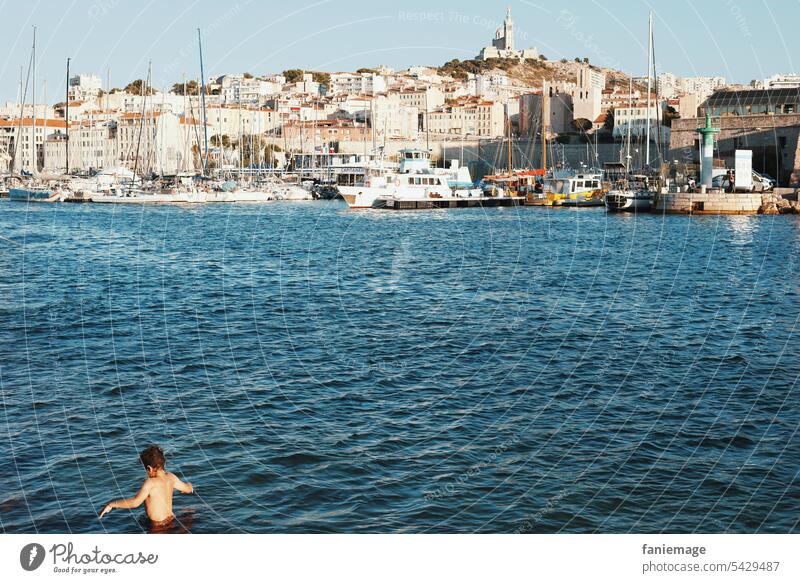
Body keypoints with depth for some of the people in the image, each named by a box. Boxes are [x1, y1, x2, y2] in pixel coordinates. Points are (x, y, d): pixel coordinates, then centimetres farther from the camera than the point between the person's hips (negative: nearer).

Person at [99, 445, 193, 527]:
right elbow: (188, 489, 14)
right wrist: (188, 484, 39)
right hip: (171, 519, 8)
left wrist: (111, 504, -23)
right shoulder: (170, 477, -1)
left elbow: (135, 502, -30)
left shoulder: (150, 483, -20)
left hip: (158, 525, -8)